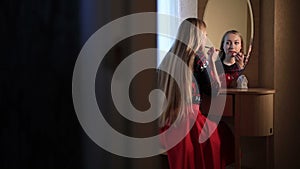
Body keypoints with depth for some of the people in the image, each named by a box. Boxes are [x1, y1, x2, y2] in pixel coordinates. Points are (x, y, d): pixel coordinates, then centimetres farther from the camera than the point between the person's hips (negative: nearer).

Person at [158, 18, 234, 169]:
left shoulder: (169, 57, 9)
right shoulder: (198, 57, -8)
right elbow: (214, 90, -1)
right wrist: (211, 61, 9)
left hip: (167, 122, 6)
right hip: (189, 119, -6)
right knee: (224, 136, 14)